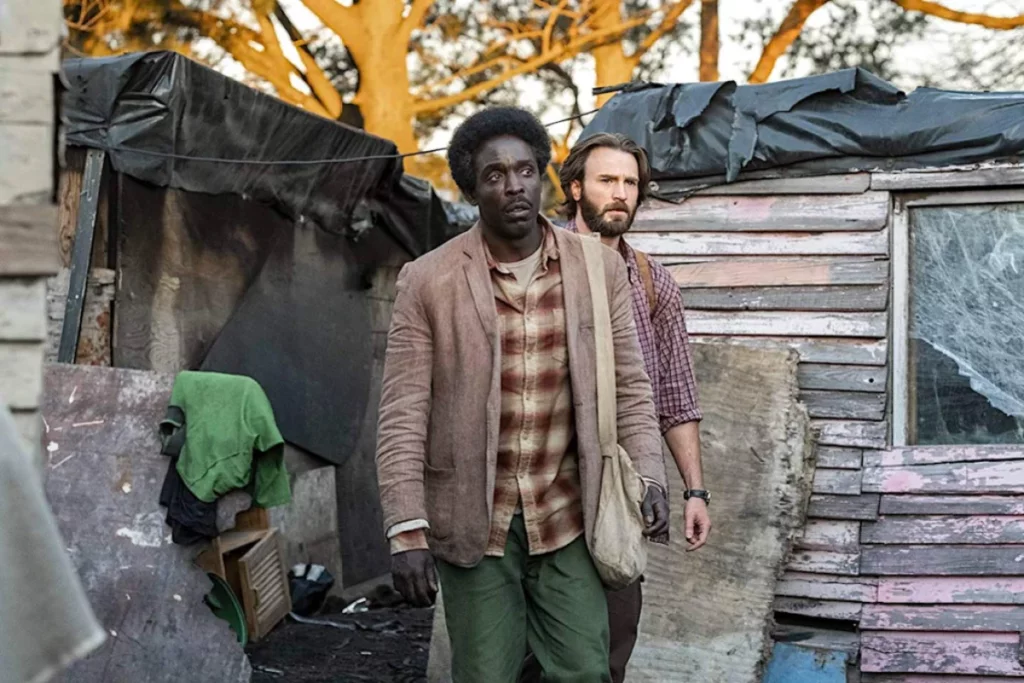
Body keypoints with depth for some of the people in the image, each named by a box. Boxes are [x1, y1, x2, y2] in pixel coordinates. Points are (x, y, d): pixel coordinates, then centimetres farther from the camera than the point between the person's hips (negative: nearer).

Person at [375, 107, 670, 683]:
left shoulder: (601, 270, 1)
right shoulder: (428, 282, -6)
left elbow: (630, 385, 6)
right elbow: (403, 416, -6)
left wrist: (649, 477, -7)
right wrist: (407, 530, -11)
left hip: (567, 515, 2)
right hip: (474, 521, -1)